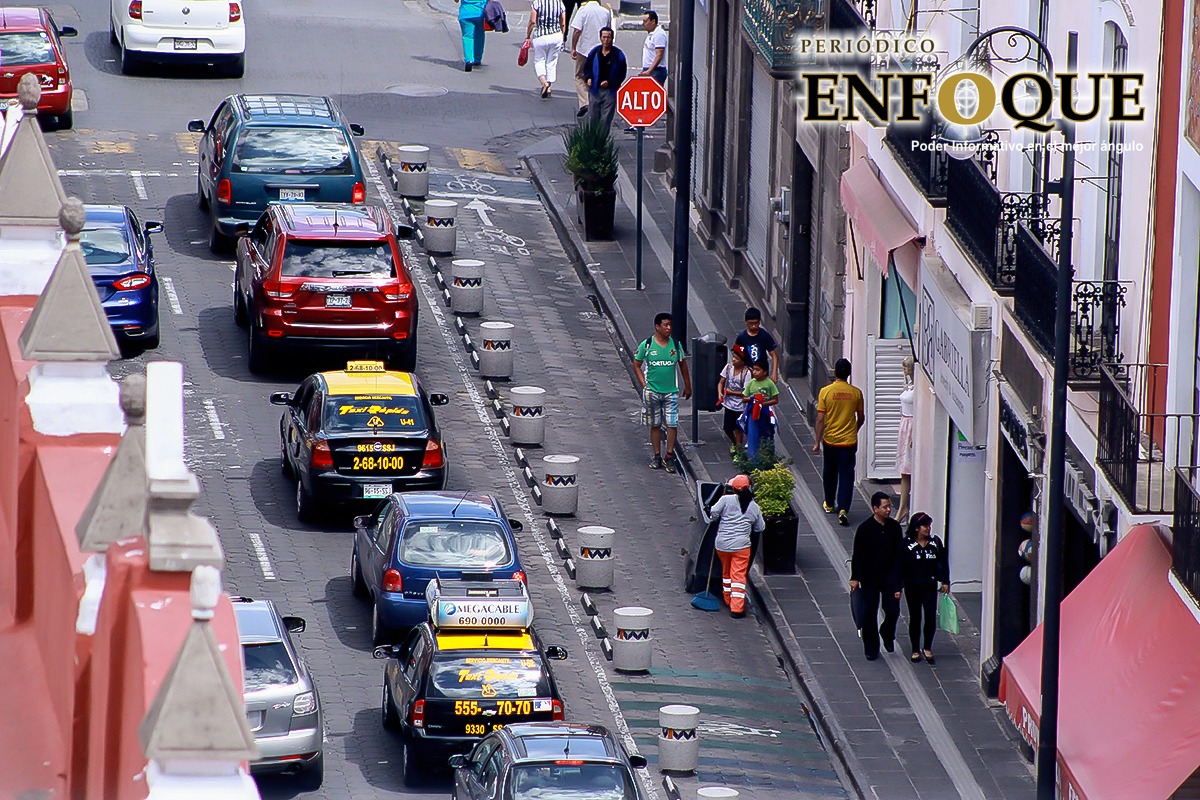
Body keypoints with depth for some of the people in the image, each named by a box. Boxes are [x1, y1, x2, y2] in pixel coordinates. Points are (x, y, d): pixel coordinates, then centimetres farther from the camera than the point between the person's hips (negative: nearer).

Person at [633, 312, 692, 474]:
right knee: (655, 425, 6)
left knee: (672, 424, -5)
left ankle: (669, 457, 2)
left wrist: (687, 386, 16)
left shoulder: (675, 344, 2)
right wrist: (644, 385, -4)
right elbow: (636, 365, 5)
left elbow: (683, 364, 14)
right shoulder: (646, 345, -3)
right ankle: (657, 456, 15)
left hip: (671, 392, 1)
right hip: (652, 392, -1)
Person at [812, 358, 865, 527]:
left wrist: (818, 442, -1)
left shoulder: (826, 392, -9)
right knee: (846, 475, 1)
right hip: (849, 442, 0)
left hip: (830, 440, 0)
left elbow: (820, 419, -9)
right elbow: (861, 418, 6)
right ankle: (843, 509, -12)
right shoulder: (856, 393, -5)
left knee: (830, 473, 20)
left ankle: (829, 504, 35)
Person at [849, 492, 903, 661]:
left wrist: (898, 581, 4)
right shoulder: (865, 528, -10)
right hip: (869, 577, -2)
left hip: (889, 576, 2)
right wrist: (855, 578, -9)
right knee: (869, 613, 2)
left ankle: (887, 634, 25)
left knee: (893, 610, -6)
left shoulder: (894, 527, 1)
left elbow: (899, 554, 6)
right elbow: (857, 555, -6)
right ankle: (871, 649, 15)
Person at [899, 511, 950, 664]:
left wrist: (945, 581, 5)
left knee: (931, 617, -6)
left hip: (930, 585, 2)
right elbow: (900, 566, -6)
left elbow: (943, 562, 8)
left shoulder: (936, 543, 0)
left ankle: (928, 648, 13)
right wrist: (898, 587, -7)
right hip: (912, 587, -2)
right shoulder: (906, 544, -8)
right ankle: (915, 650, 20)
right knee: (915, 618, 7)